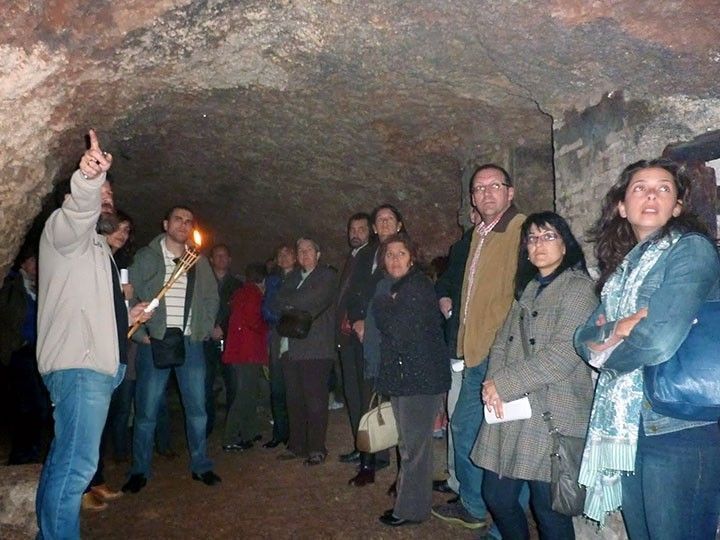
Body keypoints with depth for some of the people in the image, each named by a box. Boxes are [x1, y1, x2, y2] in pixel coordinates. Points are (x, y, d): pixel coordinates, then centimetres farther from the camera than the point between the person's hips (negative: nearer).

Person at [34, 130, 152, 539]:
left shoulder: (96, 245, 28)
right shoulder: (63, 227, 0)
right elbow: (77, 211, -27)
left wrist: (127, 314, 19)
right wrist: (88, 178, -46)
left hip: (97, 363, 10)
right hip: (79, 363, -10)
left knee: (66, 460, 15)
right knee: (76, 463, -13)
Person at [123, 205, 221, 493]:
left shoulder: (199, 261, 10)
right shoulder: (146, 257, 1)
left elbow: (212, 297, 17)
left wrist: (204, 329, 7)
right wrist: (140, 334, -8)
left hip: (190, 343, 3)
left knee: (197, 408, 6)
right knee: (146, 411, 3)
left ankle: (201, 466, 19)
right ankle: (139, 471, 17)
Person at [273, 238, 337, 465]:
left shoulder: (327, 276, 1)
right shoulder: (294, 276, 21)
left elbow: (312, 300, -15)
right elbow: (278, 305, 10)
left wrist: (287, 301, -2)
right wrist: (296, 307, -8)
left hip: (315, 348, -6)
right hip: (290, 347, 6)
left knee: (315, 399, -3)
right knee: (294, 400, 9)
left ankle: (317, 448, 6)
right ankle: (297, 445, 20)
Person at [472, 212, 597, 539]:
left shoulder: (578, 288, -6)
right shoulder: (528, 289, 17)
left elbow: (562, 354, -17)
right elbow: (502, 343, 13)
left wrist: (504, 384, -14)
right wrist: (494, 383, -6)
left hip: (552, 416, -7)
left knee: (549, 510, 4)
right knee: (496, 496, 12)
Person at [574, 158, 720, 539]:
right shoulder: (622, 265, 13)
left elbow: (659, 340, -22)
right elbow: (585, 337, 7)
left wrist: (605, 353, -3)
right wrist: (614, 330, -15)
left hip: (679, 429, -7)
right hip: (626, 427, 7)